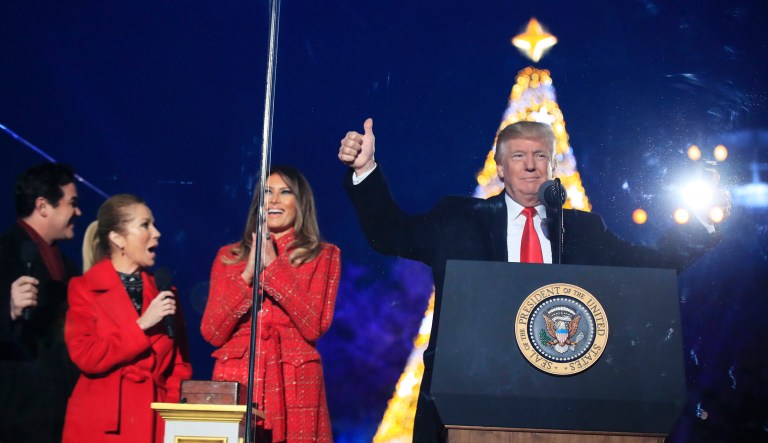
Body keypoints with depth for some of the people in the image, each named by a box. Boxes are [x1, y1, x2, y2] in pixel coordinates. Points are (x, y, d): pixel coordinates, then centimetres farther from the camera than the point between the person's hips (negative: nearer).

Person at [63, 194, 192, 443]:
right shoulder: (84, 289, 1)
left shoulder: (163, 291, 12)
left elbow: (179, 364, 11)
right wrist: (141, 326, -13)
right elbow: (85, 357, -9)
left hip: (155, 421, 3)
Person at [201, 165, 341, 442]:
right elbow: (212, 334, 1)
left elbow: (313, 326, -9)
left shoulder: (323, 256, 6)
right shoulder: (229, 256, 11)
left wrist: (273, 266, -11)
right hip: (234, 383, 2)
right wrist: (247, 275, -9)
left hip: (293, 387, -1)